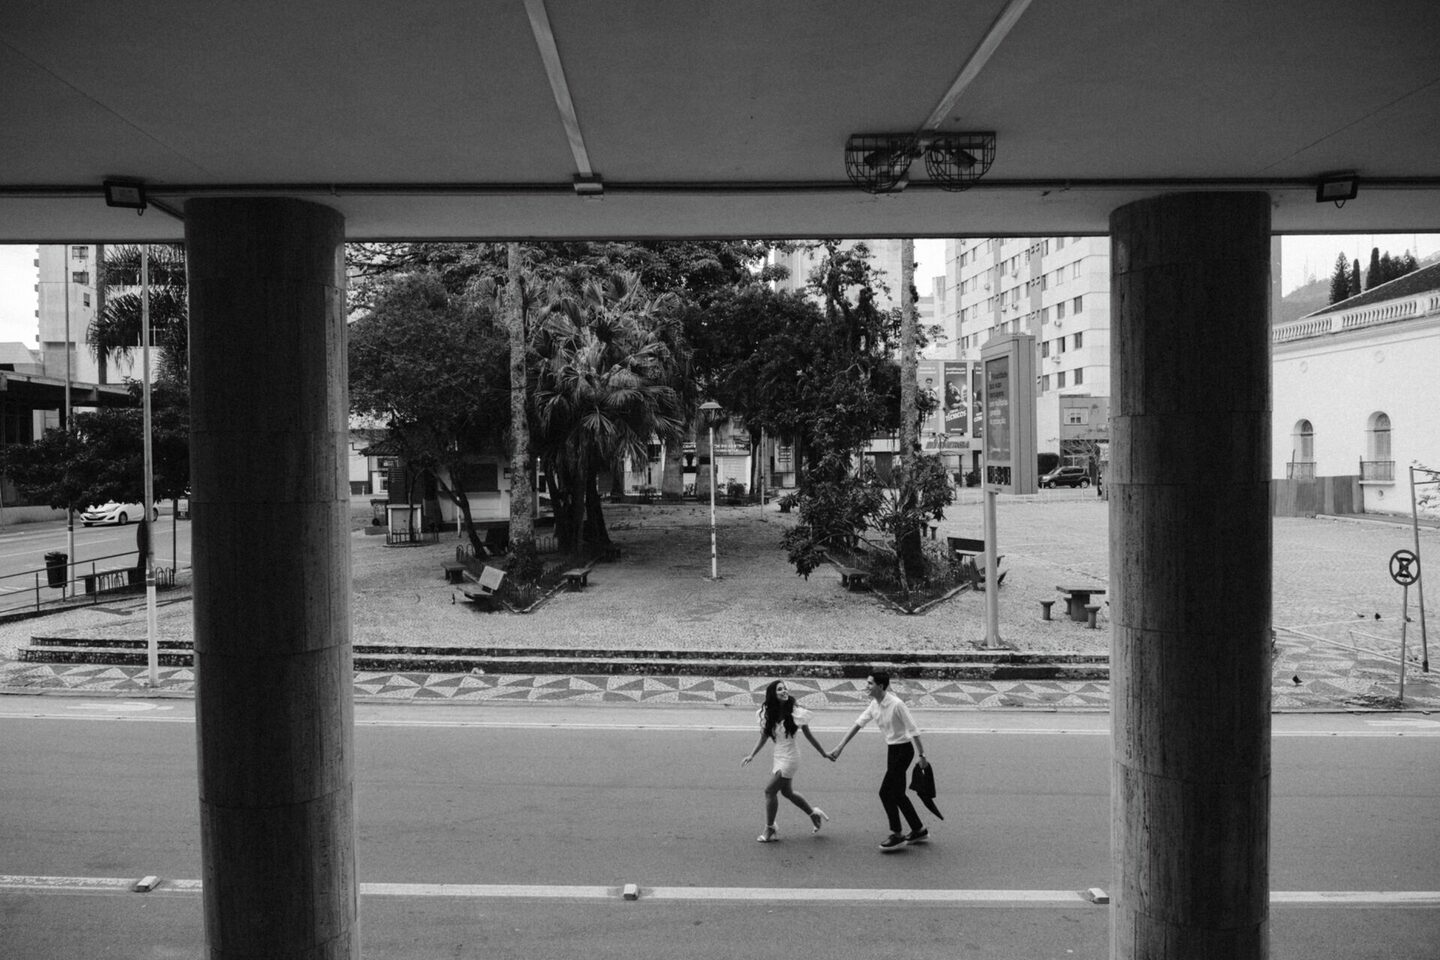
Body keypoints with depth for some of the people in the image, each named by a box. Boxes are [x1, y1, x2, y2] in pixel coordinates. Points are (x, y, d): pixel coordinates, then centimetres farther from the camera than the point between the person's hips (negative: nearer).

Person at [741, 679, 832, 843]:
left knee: (770, 790, -7)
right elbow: (764, 736, 4)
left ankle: (770, 830, 9)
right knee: (787, 792, 19)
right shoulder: (769, 713, -3)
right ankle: (814, 814, 40)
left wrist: (824, 753, 1)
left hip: (790, 757, -6)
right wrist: (751, 755, -3)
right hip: (779, 756, 6)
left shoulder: (794, 712, -17)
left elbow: (808, 735, -7)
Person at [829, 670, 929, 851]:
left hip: (903, 749, -8)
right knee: (897, 793, 13)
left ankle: (897, 835, 4)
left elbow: (913, 729, -19)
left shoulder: (896, 704, -23)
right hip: (892, 749, 8)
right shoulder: (874, 705, 1)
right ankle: (919, 830, 27)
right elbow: (858, 724, 5)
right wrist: (840, 748, 4)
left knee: (886, 792, -8)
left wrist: (922, 755, -15)